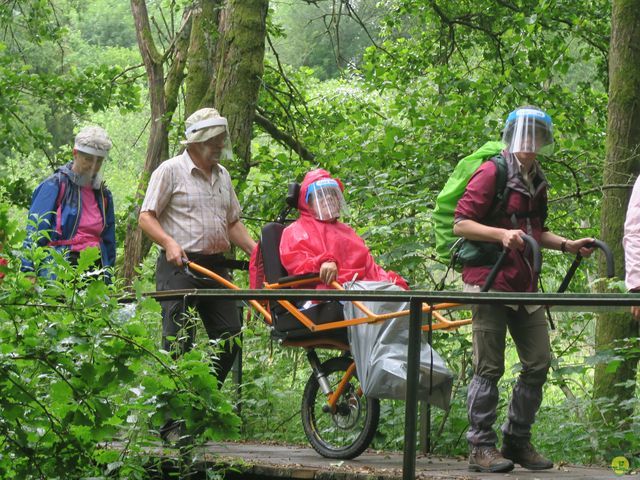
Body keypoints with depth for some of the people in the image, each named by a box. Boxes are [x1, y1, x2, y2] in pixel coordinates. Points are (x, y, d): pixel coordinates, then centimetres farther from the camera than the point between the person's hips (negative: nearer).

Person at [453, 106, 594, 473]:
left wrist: (568, 246, 12)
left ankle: (518, 442, 17)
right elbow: (461, 224, -13)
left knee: (539, 363, 6)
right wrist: (502, 234, -25)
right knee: (490, 368, -5)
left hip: (524, 284, 8)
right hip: (489, 281, -8)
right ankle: (482, 447, 2)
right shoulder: (492, 173, -8)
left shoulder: (537, 182, 17)